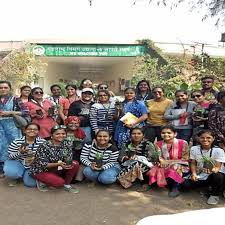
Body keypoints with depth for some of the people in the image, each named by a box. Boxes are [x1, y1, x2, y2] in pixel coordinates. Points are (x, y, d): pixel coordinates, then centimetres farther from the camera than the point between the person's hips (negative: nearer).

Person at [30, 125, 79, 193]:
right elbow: (42, 164, -23)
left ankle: (67, 185, 3)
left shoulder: (66, 145, -6)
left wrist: (68, 164, -29)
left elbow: (69, 159, -4)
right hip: (42, 170, -6)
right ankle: (42, 181, 1)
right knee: (60, 182, -29)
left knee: (75, 164, -15)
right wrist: (58, 164, -35)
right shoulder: (44, 147, -23)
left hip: (56, 169, 6)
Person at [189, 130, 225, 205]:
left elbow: (218, 167, -20)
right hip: (200, 175, 4)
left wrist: (215, 170, -44)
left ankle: (214, 194, -5)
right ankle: (208, 185, 14)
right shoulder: (194, 149, -7)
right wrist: (194, 173, -18)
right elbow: (193, 164, 1)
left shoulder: (218, 150, -18)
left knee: (217, 176, -40)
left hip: (216, 174, -4)